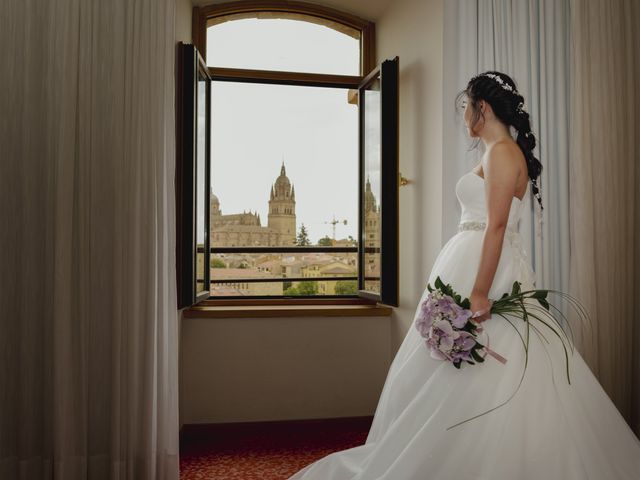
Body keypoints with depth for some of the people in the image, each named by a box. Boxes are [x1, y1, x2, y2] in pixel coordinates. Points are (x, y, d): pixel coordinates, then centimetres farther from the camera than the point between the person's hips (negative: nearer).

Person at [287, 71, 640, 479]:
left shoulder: (501, 152, -11)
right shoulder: (504, 153, 18)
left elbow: (497, 225, -20)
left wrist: (479, 292, -25)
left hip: (488, 267, -10)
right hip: (475, 262, 10)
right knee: (461, 365, 14)